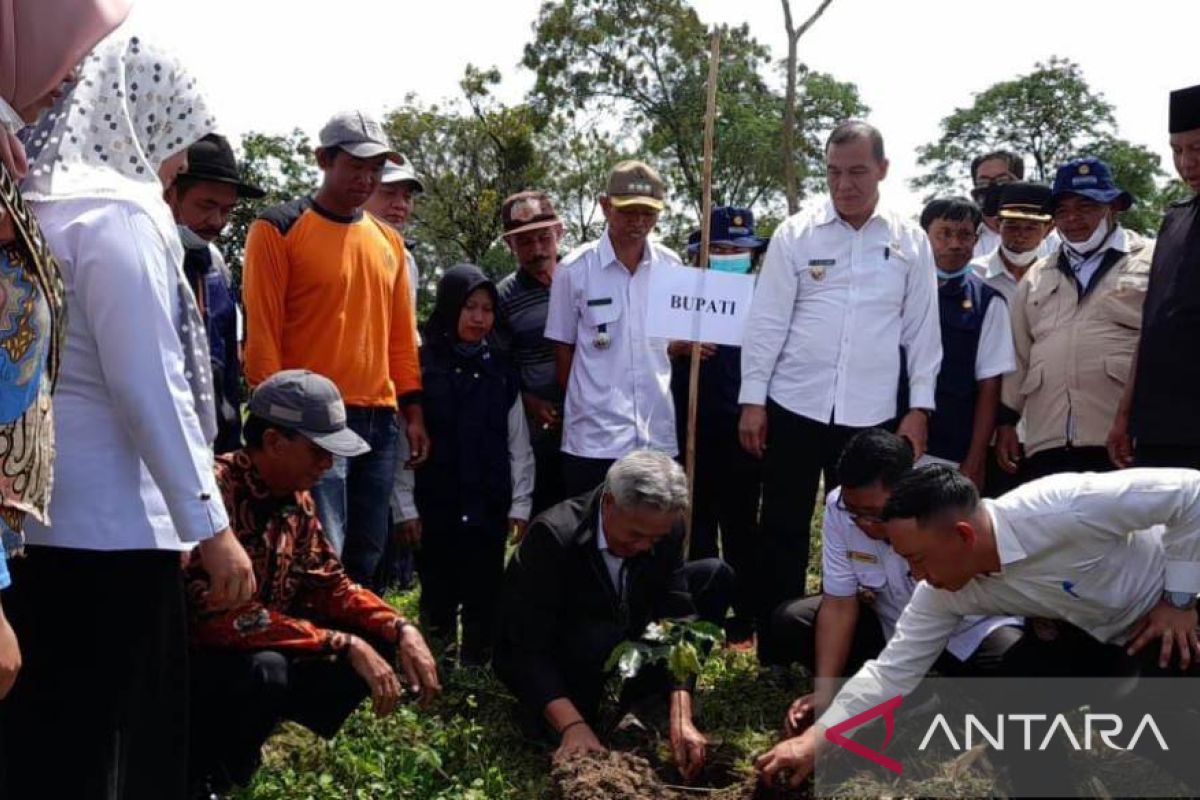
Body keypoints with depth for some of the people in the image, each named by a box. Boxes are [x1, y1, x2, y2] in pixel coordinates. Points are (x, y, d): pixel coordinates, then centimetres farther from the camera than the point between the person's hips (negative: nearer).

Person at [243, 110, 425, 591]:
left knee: (365, 559, 11)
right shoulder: (278, 229, -3)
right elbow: (261, 331, -7)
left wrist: (412, 411, 12)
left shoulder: (388, 241, 16)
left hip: (380, 420, 6)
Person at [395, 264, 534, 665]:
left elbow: (518, 444, 9)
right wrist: (406, 507, -8)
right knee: (438, 601, 6)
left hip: (489, 509, 2)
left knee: (484, 602, 6)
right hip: (435, 507, -2)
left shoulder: (501, 370, 8)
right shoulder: (421, 364, -2)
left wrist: (520, 504, 4)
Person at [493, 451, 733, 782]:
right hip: (544, 661, -6)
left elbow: (678, 618, -20)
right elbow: (530, 647, -33)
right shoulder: (553, 535, -33)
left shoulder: (664, 530, -16)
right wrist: (573, 726, -44)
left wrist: (681, 718, -31)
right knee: (599, 640, -39)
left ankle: (639, 698, -1)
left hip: (621, 642, 6)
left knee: (714, 576, -7)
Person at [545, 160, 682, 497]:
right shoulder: (575, 269, -4)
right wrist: (579, 408, 6)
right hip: (594, 439, -3)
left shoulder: (671, 266, 5)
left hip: (658, 434, 3)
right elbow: (563, 350, 4)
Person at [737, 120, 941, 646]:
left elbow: (921, 329, 5)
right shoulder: (796, 234, 0)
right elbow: (767, 322, -1)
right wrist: (752, 399, -4)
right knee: (783, 530, 6)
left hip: (871, 414, 1)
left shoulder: (910, 242, 3)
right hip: (794, 407, -1)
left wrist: (919, 408, 0)